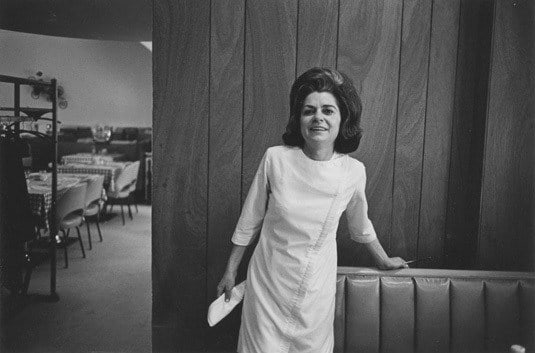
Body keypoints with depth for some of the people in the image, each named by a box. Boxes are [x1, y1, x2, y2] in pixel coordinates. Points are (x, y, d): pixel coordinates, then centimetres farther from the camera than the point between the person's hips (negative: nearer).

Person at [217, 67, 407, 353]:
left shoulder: (353, 172, -9)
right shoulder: (275, 159, -13)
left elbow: (360, 224, 11)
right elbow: (249, 221, -2)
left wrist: (383, 260, 24)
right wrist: (230, 272, 5)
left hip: (317, 291, 2)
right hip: (268, 285, -1)